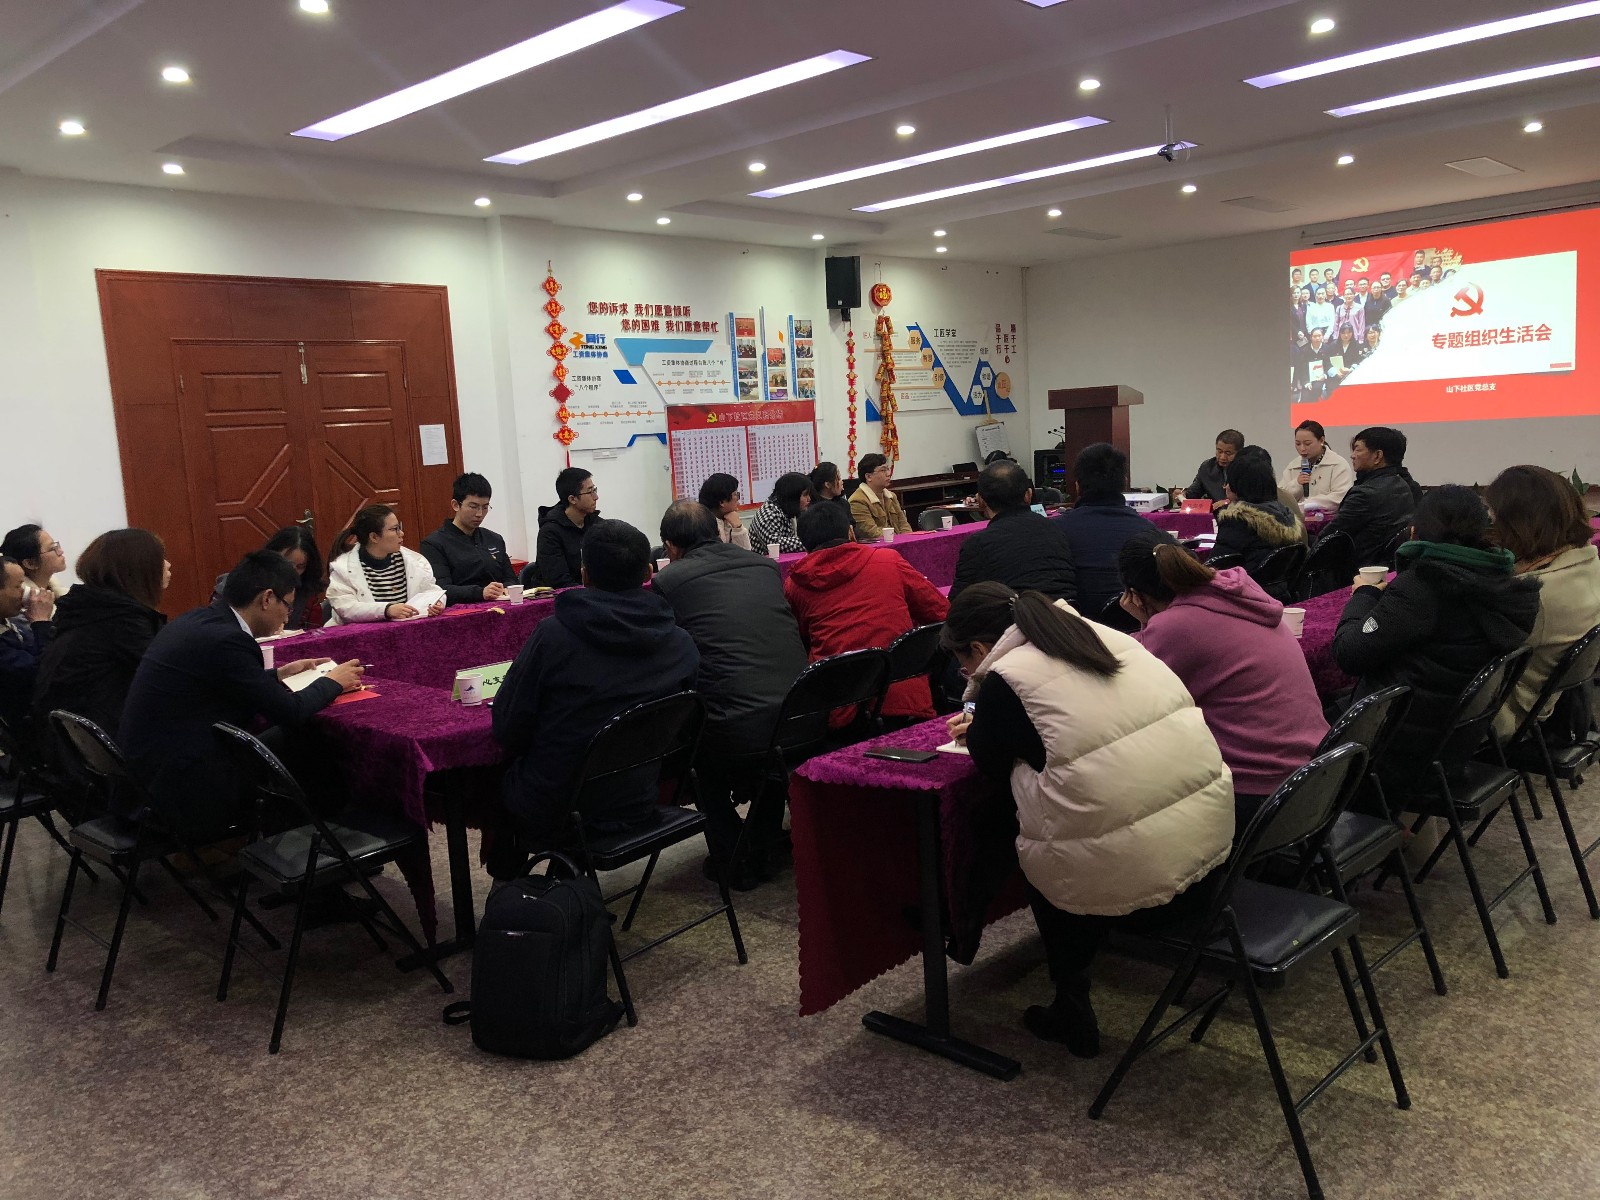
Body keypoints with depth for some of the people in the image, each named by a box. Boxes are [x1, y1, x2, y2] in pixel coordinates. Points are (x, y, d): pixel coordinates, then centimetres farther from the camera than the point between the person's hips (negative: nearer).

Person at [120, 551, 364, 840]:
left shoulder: (196, 620, 6)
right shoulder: (225, 639, -21)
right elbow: (291, 712, -15)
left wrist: (278, 675, 20)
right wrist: (332, 681, 2)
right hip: (182, 796, -9)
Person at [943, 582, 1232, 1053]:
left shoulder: (1004, 680, -7)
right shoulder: (1103, 636, 14)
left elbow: (993, 762, 8)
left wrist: (977, 727, 25)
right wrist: (984, 722, 33)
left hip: (1130, 878, -7)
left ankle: (1072, 1011, 29)